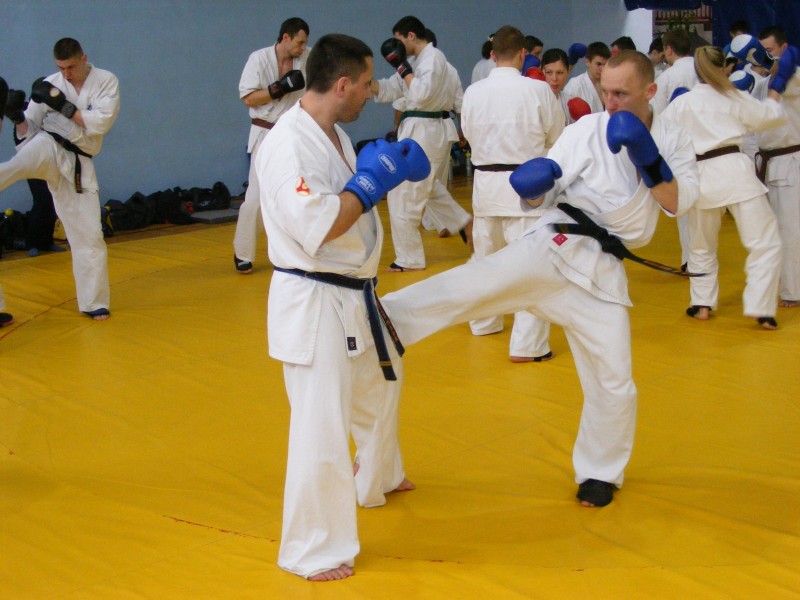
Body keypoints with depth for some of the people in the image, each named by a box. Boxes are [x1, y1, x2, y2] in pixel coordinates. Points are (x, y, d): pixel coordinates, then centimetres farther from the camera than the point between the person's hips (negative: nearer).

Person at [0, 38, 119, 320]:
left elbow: (101, 122, -13)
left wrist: (62, 105, -17)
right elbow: (29, 131, 3)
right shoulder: (51, 84, 1)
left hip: (77, 164, 0)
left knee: (89, 234, 2)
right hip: (48, 148, 0)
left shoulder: (106, 81, -1)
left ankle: (94, 302, 12)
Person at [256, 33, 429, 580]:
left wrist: (387, 171, 4)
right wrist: (372, 180, -20)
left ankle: (377, 480, 54)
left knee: (380, 385, 29)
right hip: (314, 303, -10)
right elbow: (316, 229, -29)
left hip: (355, 295, 11)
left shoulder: (335, 135, 9)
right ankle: (313, 550, 10)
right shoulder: (289, 144, -22)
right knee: (323, 426, -6)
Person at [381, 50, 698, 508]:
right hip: (558, 247, -2)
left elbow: (679, 203, -7)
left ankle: (600, 473, 27)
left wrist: (648, 160, -20)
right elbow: (538, 193, -3)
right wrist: (535, 182, -26)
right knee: (473, 284, -25)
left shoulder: (675, 141, 6)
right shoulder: (587, 130, -2)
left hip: (600, 270, 2)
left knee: (614, 382, 6)